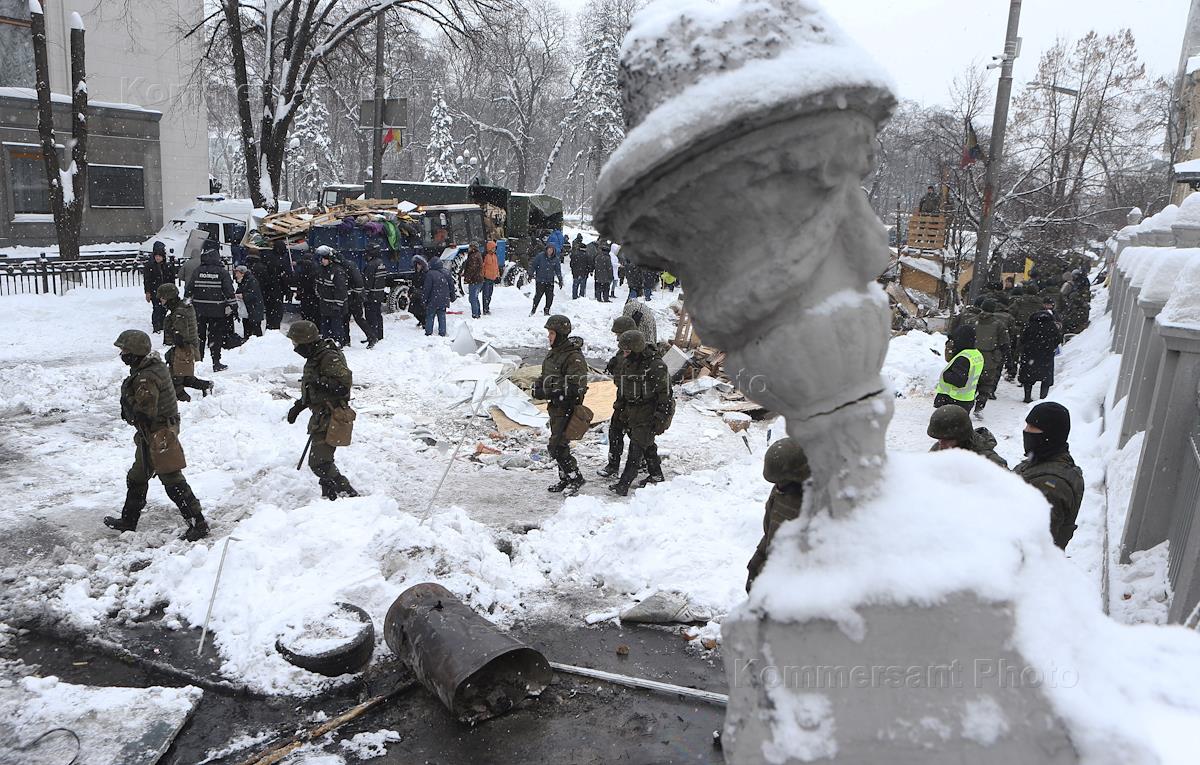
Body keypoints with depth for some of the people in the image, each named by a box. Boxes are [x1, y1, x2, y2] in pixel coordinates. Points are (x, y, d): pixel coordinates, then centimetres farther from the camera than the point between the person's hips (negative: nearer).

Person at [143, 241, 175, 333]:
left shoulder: (169, 266, 4)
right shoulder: (149, 266, -3)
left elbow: (172, 280, 11)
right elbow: (146, 280, -2)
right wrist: (147, 292, -7)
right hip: (154, 292, -3)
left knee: (164, 309, 8)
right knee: (157, 309, -11)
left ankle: (162, 326, 23)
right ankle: (156, 328, -7)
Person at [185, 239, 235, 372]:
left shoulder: (197, 271, 2)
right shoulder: (222, 272, -5)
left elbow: (189, 289, 3)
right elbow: (229, 290, -8)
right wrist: (229, 306, -2)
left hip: (199, 310, 2)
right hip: (217, 311, -2)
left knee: (199, 335, 13)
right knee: (216, 336, 3)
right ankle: (216, 363, 4)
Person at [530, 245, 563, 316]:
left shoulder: (556, 259, 5)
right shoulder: (540, 256, -3)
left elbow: (558, 270, 12)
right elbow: (534, 265, 4)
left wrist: (560, 280, 9)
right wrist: (532, 274, 0)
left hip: (550, 281, 3)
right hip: (540, 280, -3)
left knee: (550, 297, 0)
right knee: (538, 296, -5)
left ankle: (546, 311, 16)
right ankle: (533, 310, 9)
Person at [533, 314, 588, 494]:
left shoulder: (574, 356, -20)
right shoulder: (553, 352, 9)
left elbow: (575, 387, -24)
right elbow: (545, 377, 22)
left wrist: (549, 393, -24)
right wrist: (538, 389, 1)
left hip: (567, 407, -9)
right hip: (555, 407, 9)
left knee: (556, 447, -9)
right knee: (558, 444, 16)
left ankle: (575, 478, 7)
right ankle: (565, 479, 30)